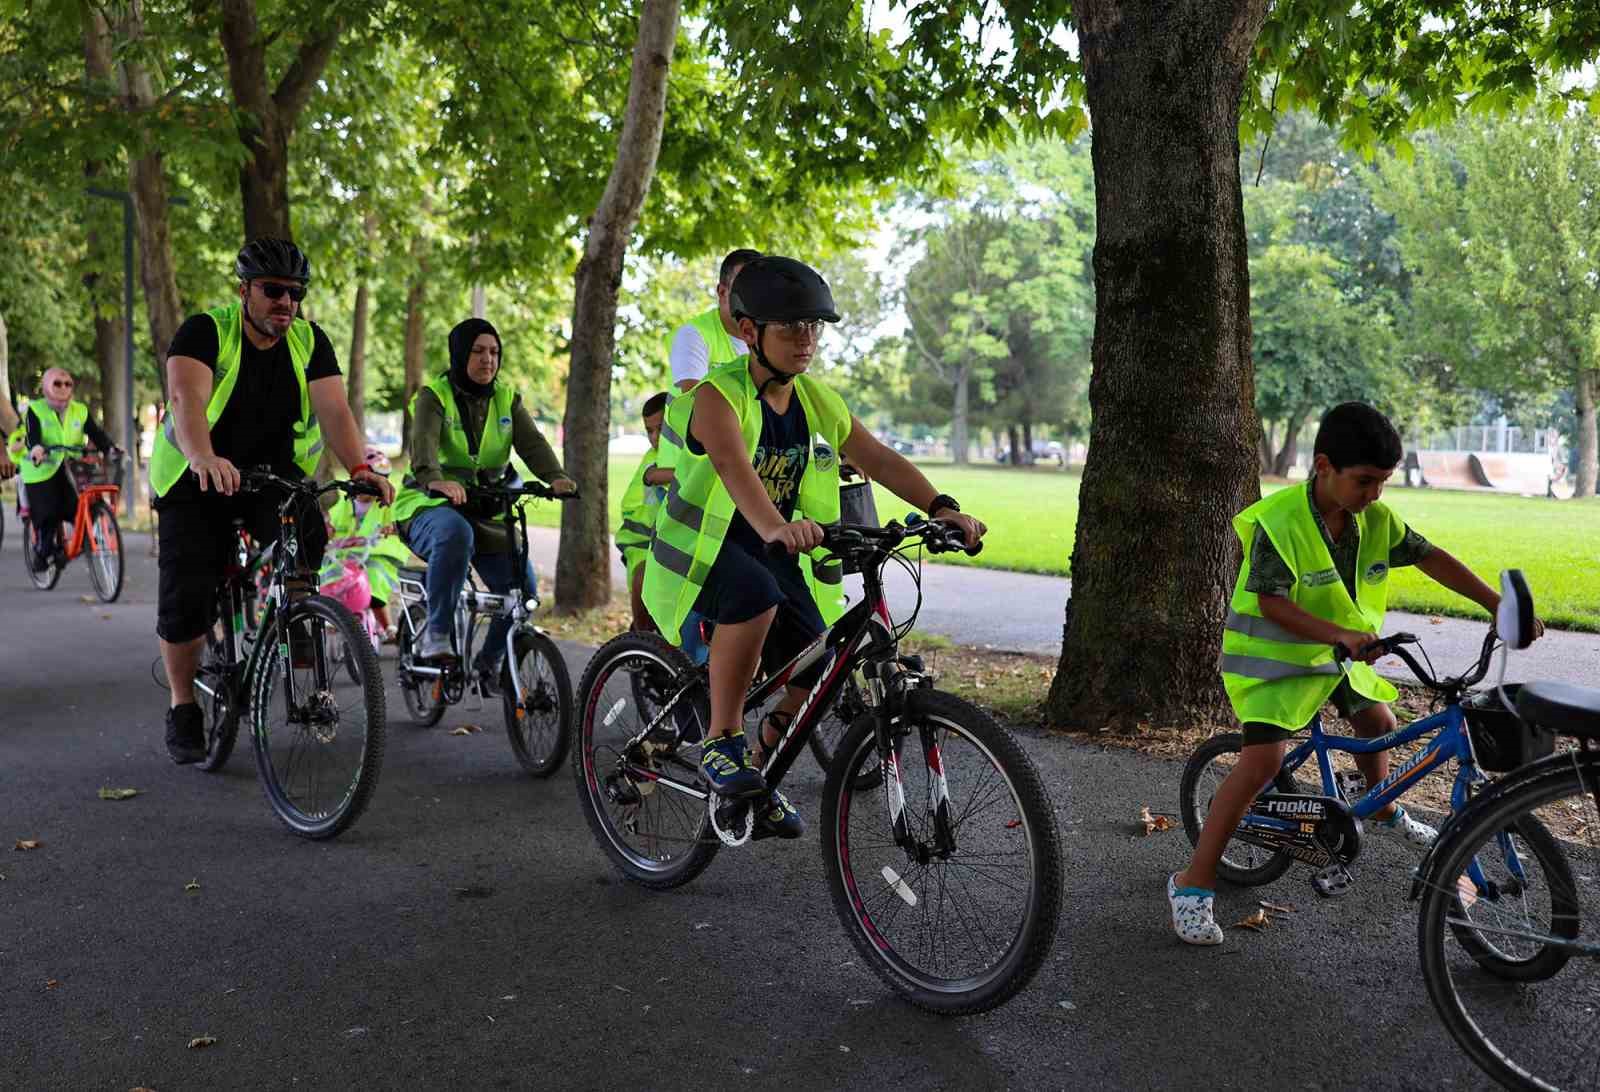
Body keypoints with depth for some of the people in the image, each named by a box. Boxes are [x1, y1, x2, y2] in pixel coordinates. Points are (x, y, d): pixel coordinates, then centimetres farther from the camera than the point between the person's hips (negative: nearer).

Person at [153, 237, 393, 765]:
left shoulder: (309, 341, -4)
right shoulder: (206, 331, -15)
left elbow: (334, 410, -17)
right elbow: (187, 399, -31)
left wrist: (359, 468, -36)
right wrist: (204, 459, -52)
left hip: (275, 475, 2)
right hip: (197, 482, -2)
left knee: (307, 532, -30)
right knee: (186, 599, -8)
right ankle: (183, 707, 13)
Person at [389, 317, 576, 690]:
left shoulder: (507, 398, 8)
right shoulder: (434, 396, -5)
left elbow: (531, 442, -9)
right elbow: (423, 443, -26)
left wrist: (556, 476, -31)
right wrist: (434, 479, -49)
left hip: (485, 511, 4)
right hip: (431, 506, -4)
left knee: (522, 584, -14)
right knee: (455, 533, -40)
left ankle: (490, 662, 10)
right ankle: (435, 634, -25)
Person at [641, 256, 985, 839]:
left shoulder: (817, 401, 0)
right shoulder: (718, 395, -19)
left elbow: (879, 459, -6)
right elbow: (734, 467, -38)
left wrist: (942, 508, -23)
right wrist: (775, 526, -58)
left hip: (773, 550, 6)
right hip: (704, 547, -6)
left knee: (820, 673, -8)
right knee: (756, 595, -39)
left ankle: (762, 780, 20)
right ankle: (721, 743, -20)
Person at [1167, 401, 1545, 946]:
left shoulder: (1376, 518, -7)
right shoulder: (1278, 520, -27)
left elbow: (1432, 559, 2)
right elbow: (1272, 603, -29)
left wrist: (1500, 606, -1)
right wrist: (1341, 634, -40)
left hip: (1338, 652, 8)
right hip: (1273, 653, -7)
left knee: (1377, 720, 23)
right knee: (1264, 757, -21)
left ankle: (1383, 812, 58)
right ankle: (1193, 883, -16)